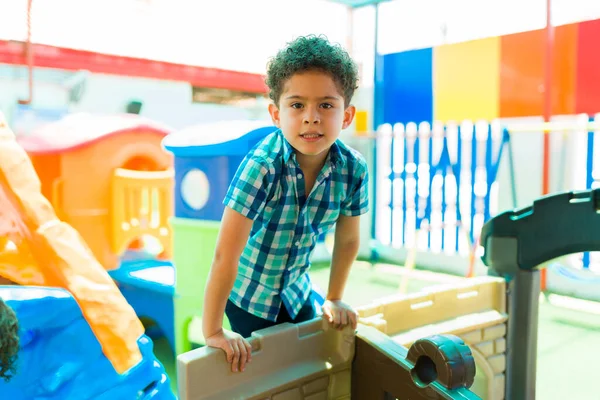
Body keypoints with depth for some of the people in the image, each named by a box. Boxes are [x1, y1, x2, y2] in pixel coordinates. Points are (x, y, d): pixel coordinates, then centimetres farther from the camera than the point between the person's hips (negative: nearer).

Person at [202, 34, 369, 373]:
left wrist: (335, 298, 7)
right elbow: (226, 256, -30)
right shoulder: (261, 167, -34)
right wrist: (212, 332, -25)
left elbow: (347, 240, -2)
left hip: (296, 288, 4)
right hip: (247, 294, -4)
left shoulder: (354, 170, -19)